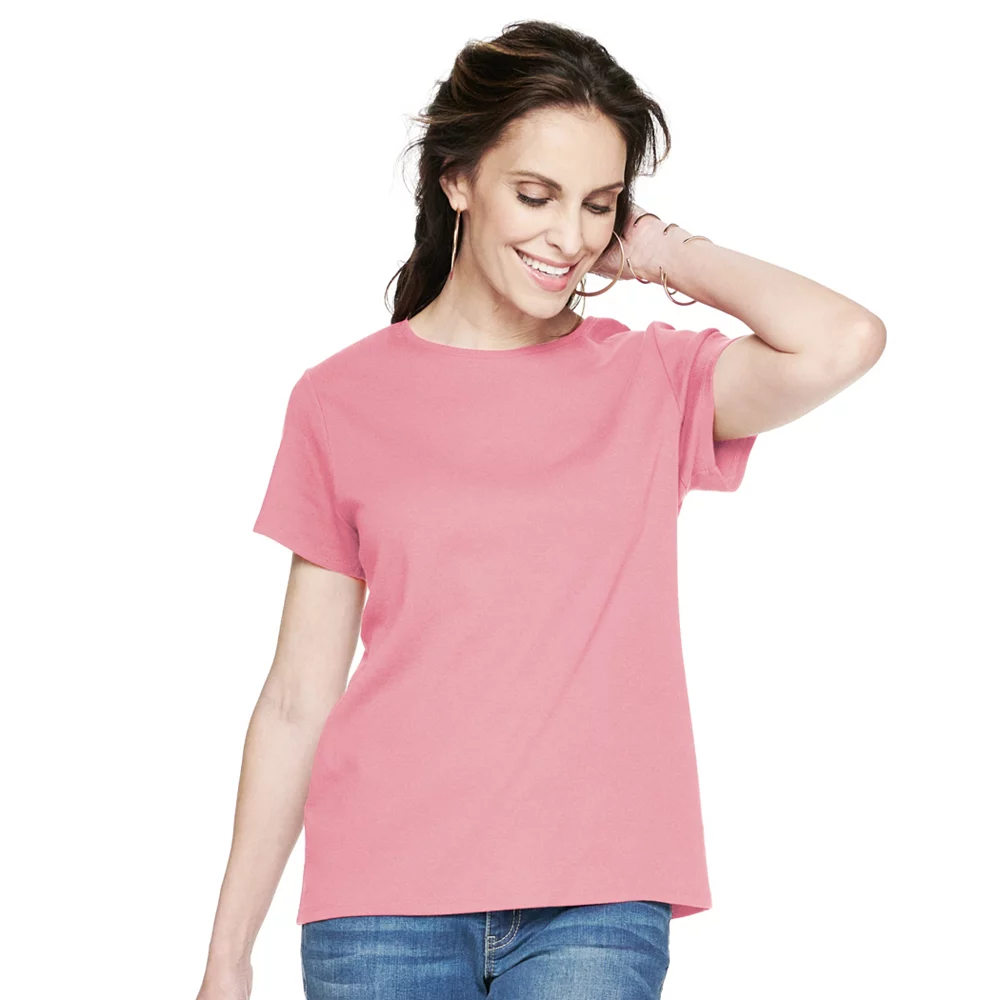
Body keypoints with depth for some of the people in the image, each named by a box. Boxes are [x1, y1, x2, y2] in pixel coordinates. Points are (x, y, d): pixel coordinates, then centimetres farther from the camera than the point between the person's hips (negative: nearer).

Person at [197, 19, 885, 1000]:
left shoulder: (653, 381, 6)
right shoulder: (343, 400, 6)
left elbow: (842, 342, -15)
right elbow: (297, 698, 7)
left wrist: (665, 256, 0)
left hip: (595, 898, 0)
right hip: (384, 901, 1)